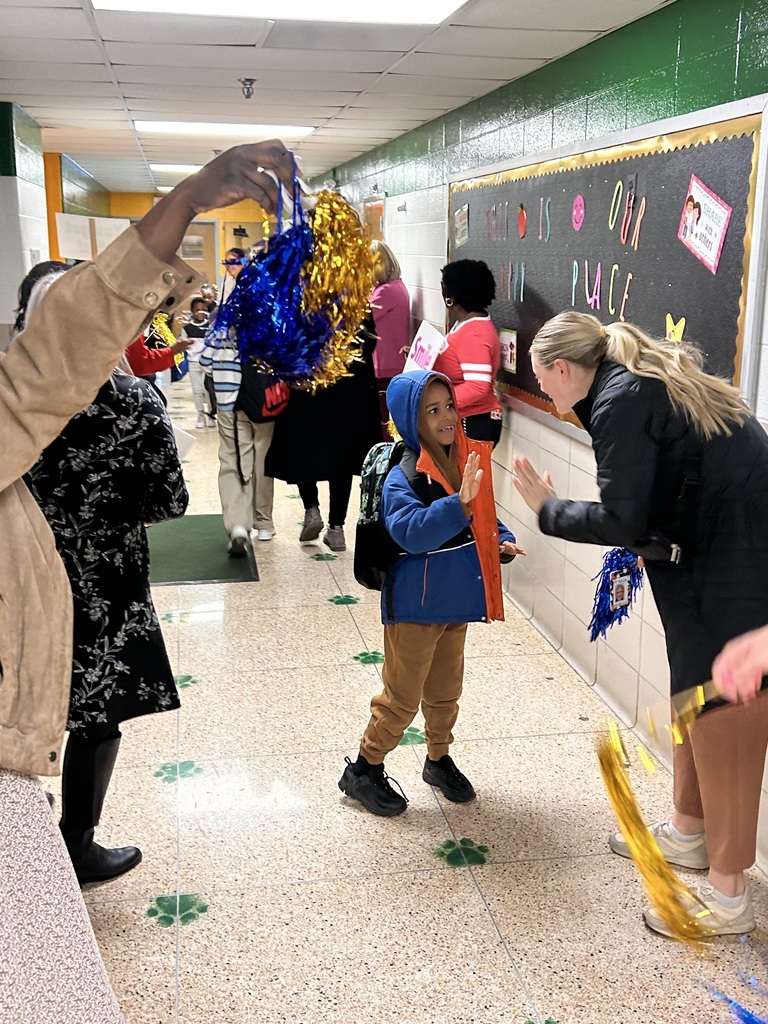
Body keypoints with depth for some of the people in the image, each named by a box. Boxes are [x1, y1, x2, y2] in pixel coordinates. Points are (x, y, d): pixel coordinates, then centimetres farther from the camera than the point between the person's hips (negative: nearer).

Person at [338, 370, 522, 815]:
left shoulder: (468, 460, 1)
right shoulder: (403, 477, -21)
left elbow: (485, 517, 14)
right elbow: (411, 532, -36)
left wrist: (503, 542, -4)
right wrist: (459, 502, -44)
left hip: (456, 601, 7)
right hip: (415, 606, -7)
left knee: (445, 691, 22)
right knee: (403, 695, 5)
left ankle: (440, 759, 43)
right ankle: (364, 770, 23)